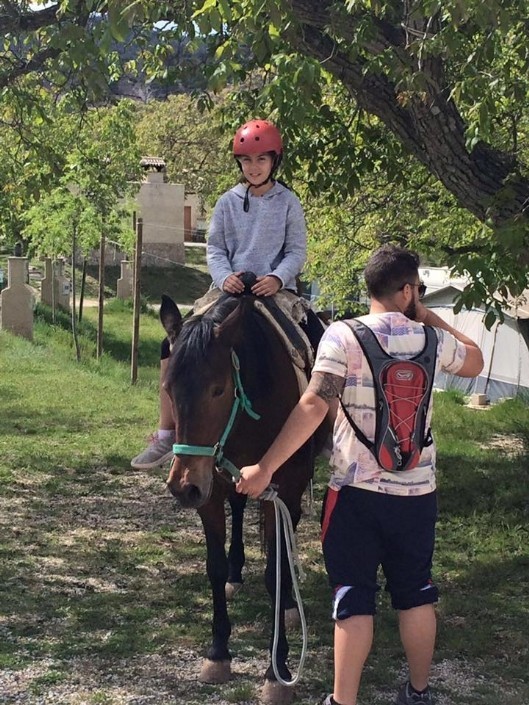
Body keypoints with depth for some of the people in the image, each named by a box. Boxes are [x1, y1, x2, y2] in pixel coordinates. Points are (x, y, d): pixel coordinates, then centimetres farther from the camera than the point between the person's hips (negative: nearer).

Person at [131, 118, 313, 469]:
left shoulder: (289, 202, 2)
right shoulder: (228, 202, 6)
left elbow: (298, 251, -1)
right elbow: (215, 248, 5)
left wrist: (277, 277, -20)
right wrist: (224, 276, -16)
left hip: (277, 291, -1)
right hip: (232, 290, 1)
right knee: (174, 347, -11)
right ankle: (166, 436, -2)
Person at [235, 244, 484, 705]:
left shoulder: (342, 336, -10)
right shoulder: (432, 339, 0)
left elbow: (313, 406, -20)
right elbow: (475, 363, 22)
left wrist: (264, 469, -19)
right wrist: (431, 319, 20)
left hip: (356, 490, -3)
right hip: (418, 492, 3)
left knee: (353, 596, 3)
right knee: (416, 592, 18)